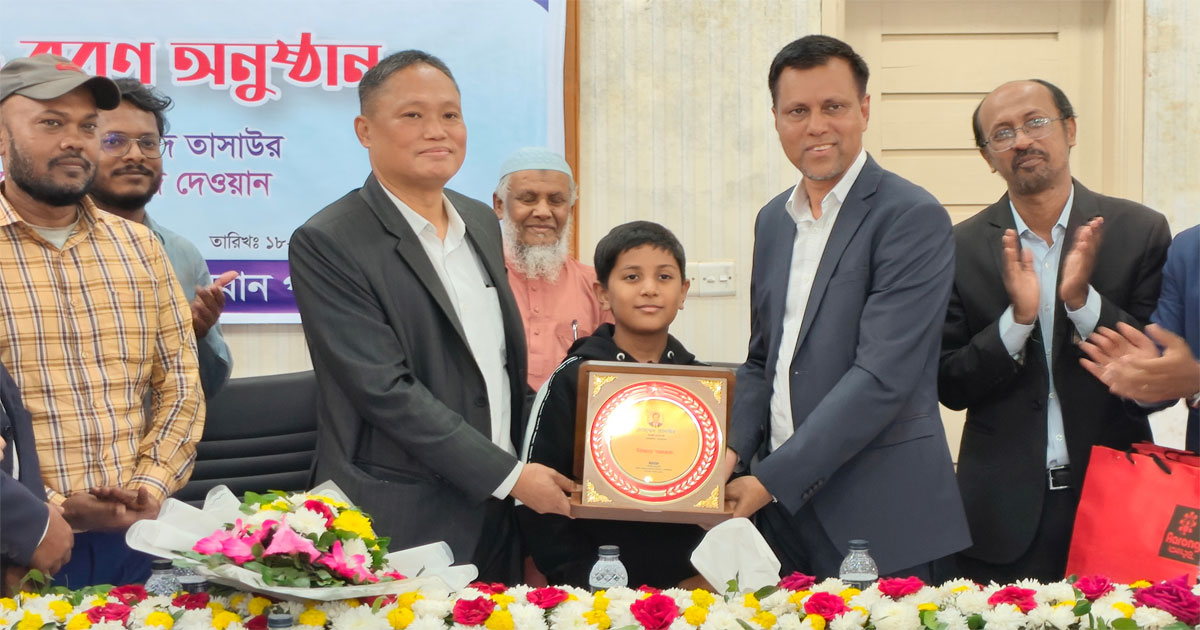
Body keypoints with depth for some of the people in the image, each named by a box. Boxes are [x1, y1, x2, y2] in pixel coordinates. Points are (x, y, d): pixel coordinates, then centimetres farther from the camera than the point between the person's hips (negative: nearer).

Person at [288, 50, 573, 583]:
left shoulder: (482, 223, 10)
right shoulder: (325, 245, -13)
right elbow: (386, 390, -18)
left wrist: (534, 467, 11)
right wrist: (510, 475, -17)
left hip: (497, 518, 6)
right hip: (402, 529, -6)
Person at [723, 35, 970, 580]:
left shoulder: (912, 217, -10)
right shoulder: (773, 219, 13)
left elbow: (882, 376, -18)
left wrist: (773, 479, -18)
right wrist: (733, 451, 1)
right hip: (780, 503, 6)